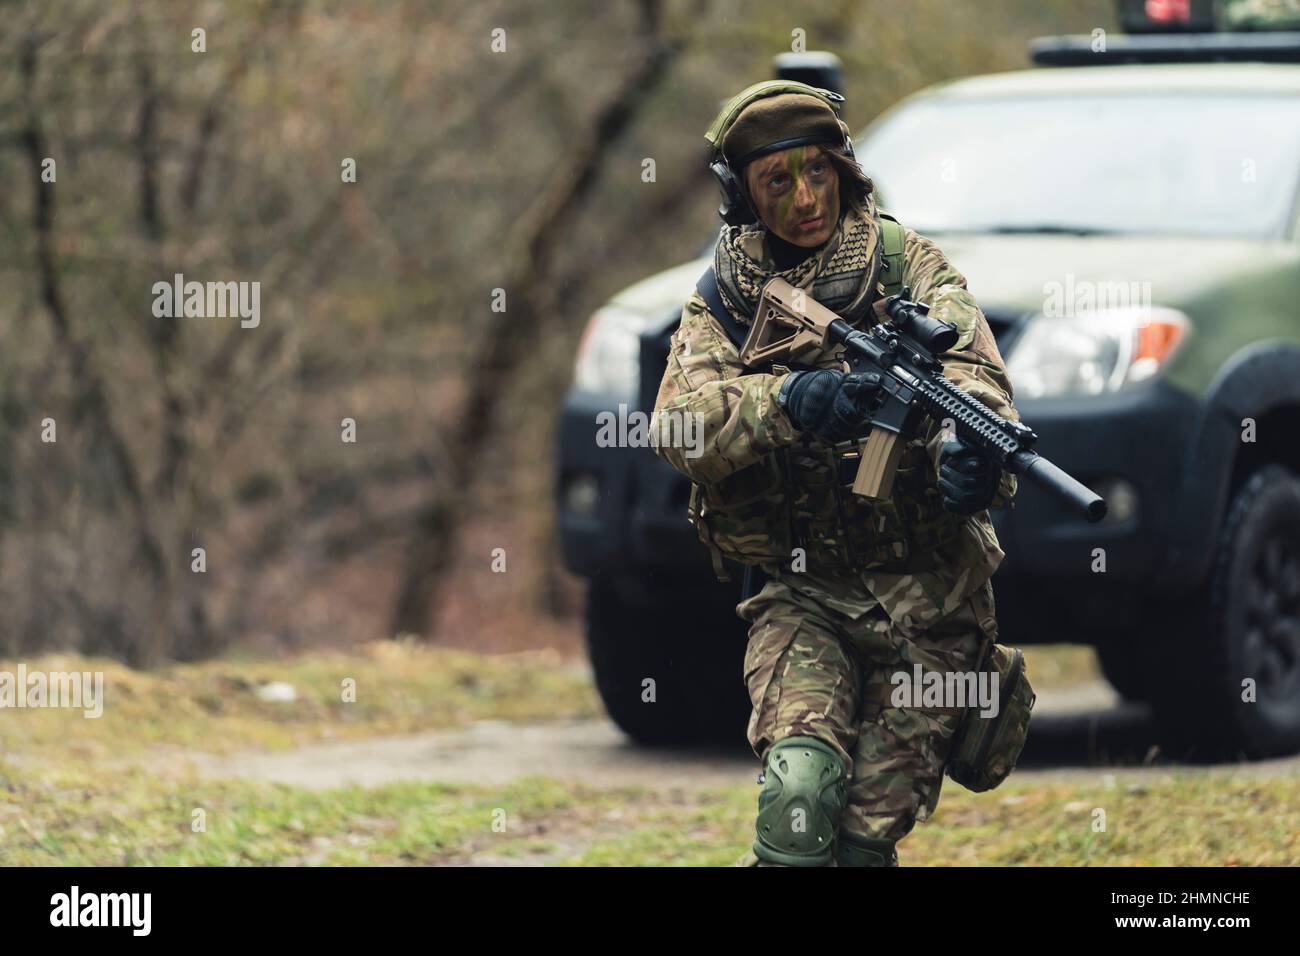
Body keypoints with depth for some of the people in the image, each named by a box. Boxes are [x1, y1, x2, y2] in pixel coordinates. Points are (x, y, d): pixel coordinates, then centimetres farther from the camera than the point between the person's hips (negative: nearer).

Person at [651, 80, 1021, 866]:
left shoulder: (906, 264, -1)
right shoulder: (722, 301, 4)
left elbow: (968, 367, -19)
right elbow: (678, 424, -13)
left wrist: (967, 448, -44)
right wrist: (788, 400, -34)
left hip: (925, 599, -1)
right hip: (802, 600, 1)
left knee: (866, 837, -2)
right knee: (802, 785, -25)